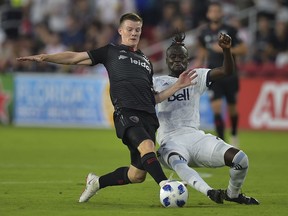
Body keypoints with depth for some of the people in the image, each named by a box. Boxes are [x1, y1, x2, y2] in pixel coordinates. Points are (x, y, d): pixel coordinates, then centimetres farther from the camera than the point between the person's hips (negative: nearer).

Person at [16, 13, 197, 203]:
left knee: (138, 175, -3)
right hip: (126, 113, -5)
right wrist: (45, 57, 4)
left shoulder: (146, 62, 31)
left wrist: (178, 86, 20)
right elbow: (76, 57, 14)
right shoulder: (111, 52, 19)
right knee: (147, 146, -35)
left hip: (148, 116, 5)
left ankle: (97, 182, 21)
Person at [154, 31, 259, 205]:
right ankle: (209, 191, -57)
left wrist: (226, 50, -18)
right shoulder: (158, 82, 12)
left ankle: (233, 194, 13)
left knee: (240, 159, -14)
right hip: (171, 141, -3)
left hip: (196, 137, 3)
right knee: (178, 162, -40)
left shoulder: (196, 77, 14)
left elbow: (227, 71, 0)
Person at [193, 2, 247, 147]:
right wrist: (199, 62, 11)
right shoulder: (204, 32, 4)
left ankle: (234, 134, 37)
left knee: (232, 108, 9)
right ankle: (221, 141, -10)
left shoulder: (230, 30, -5)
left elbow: (243, 49, -6)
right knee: (216, 108, -13)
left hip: (230, 74, -1)